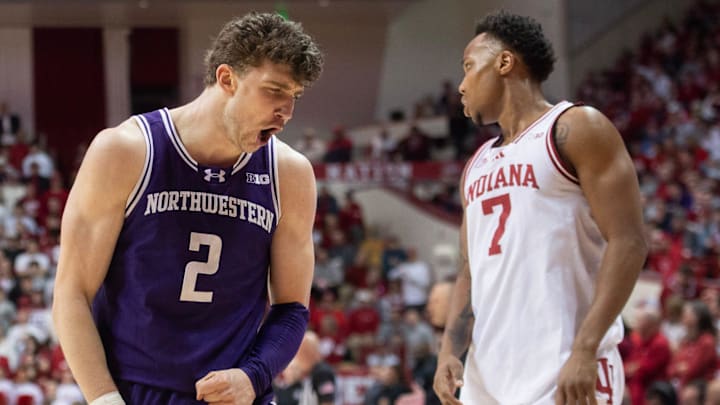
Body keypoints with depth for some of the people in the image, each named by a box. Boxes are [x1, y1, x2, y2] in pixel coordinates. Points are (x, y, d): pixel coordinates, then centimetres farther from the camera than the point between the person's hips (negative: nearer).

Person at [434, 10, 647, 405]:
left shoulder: (577, 128, -2)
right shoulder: (478, 165, 21)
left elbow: (627, 243, -10)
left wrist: (585, 350, -20)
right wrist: (449, 349, 4)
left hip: (561, 371, -8)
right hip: (487, 369, 8)